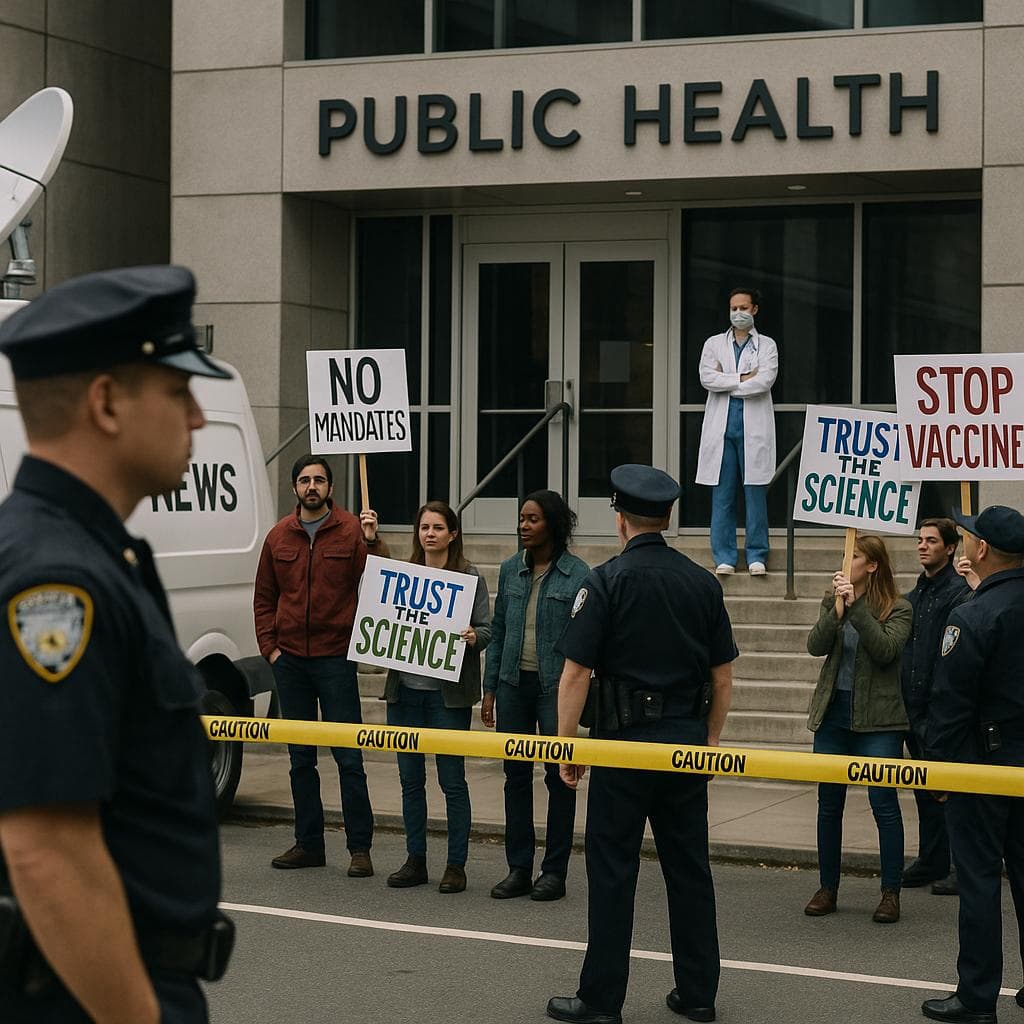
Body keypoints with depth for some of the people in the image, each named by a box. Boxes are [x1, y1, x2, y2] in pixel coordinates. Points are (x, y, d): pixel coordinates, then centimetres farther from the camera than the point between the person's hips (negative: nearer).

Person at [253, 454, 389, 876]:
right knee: (300, 757, 11)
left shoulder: (352, 531, -3)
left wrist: (373, 543, -22)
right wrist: (269, 646, 5)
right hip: (289, 659, 4)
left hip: (335, 657, -4)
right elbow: (263, 599, 15)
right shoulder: (279, 537, 9)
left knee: (348, 756, -4)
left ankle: (359, 847, 0)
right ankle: (308, 844, 19)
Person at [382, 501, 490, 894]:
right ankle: (415, 860, 18)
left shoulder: (470, 577, -1)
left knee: (452, 780, -1)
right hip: (405, 689, 4)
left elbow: (486, 629, -1)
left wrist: (473, 637, -21)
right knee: (410, 779, 9)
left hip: (448, 693, -4)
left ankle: (456, 865, 6)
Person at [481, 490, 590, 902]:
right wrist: (490, 689, 9)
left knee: (559, 776, 3)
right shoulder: (511, 570, 8)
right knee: (516, 775, 8)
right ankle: (518, 869, 15)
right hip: (514, 683, 5)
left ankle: (554, 872, 11)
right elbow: (498, 631, 13)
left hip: (556, 686, -5)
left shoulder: (578, 575, -6)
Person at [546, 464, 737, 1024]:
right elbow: (722, 676, 10)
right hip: (688, 739, 5)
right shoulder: (702, 582, 6)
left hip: (627, 741, -5)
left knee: (612, 869, 1)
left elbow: (575, 672, -12)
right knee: (689, 867, 11)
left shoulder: (607, 580, -9)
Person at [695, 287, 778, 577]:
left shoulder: (766, 345, 9)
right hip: (722, 426, 1)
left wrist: (726, 383, -5)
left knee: (756, 493, -1)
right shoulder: (714, 344, 14)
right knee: (722, 494, 0)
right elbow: (706, 378, -2)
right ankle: (724, 557, 4)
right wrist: (743, 378, -7)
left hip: (754, 428, -1)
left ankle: (757, 556, 4)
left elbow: (766, 379, -8)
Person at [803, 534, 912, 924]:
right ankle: (827, 888, 18)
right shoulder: (832, 600, 7)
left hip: (877, 719, -4)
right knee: (829, 802, 8)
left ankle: (891, 893, 3)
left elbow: (885, 650, -19)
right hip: (833, 714, 4)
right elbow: (815, 646, -5)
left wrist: (856, 607, -23)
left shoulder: (898, 608, -4)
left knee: (884, 803, -4)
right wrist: (837, 610, -19)